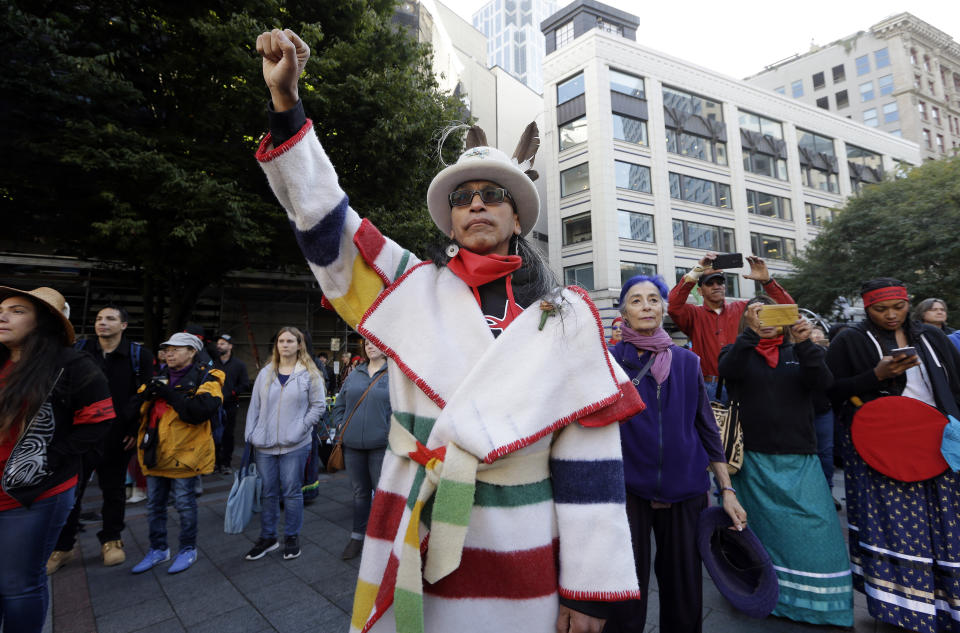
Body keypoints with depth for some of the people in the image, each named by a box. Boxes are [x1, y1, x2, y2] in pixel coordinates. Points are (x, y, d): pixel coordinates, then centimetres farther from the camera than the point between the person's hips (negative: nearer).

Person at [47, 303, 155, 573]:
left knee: (114, 490, 12)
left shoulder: (139, 355, -6)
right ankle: (63, 547, 25)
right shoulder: (79, 350, 1)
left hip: (117, 437, -1)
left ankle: (111, 540, 29)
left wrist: (136, 430, -8)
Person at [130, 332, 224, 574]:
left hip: (183, 452, -7)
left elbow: (203, 410, -26)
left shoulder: (205, 379, -11)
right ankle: (158, 549, 35)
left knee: (184, 503, 6)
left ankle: (188, 549, 25)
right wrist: (147, 392, -10)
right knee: (154, 504, 18)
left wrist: (168, 394, -22)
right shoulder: (162, 376, 11)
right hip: (155, 452, 7)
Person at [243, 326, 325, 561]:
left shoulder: (309, 374, -3)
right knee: (268, 492, 13)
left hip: (294, 446, -3)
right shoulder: (265, 373, 8)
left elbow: (318, 405, -2)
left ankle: (292, 537, 24)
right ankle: (267, 537, 29)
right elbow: (254, 406, 10)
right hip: (265, 445, 3)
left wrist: (300, 429, -9)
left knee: (292, 492, 7)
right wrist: (250, 435, 4)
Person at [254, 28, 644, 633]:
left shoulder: (566, 316, -4)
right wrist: (286, 102, -10)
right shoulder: (413, 288, 0)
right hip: (411, 556, 2)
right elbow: (325, 218, -2)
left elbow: (589, 459, -6)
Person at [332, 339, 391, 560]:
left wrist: (393, 431, -14)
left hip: (381, 445, -5)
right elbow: (340, 403, 21)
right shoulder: (354, 375, 11)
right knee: (359, 491, 17)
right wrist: (341, 424, 9)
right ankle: (357, 536, 32)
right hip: (353, 444, 5)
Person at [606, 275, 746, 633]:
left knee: (684, 592, 15)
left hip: (684, 491, 3)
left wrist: (727, 489, 6)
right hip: (628, 489, -2)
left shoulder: (687, 362, 5)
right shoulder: (610, 360, -3)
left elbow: (707, 427, 9)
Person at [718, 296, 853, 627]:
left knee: (815, 529, -1)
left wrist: (804, 344, -23)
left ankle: (822, 602, 16)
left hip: (800, 459, 2)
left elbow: (822, 381, -7)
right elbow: (728, 370, -18)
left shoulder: (799, 352, 11)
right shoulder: (738, 351, 5)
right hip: (755, 459, -2)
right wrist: (751, 333, -29)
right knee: (764, 530, 5)